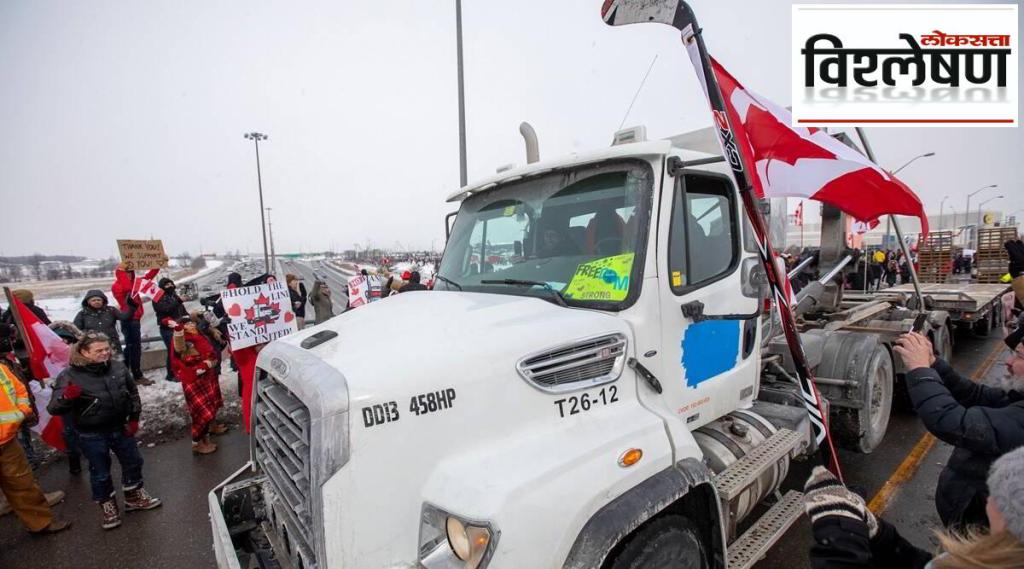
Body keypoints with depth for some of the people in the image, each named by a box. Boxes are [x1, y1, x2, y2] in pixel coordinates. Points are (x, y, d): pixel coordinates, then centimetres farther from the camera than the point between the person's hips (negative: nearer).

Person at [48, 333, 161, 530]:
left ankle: (134, 496, 40)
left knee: (133, 462, 18)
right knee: (100, 473, 11)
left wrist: (134, 418, 3)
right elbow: (54, 408, -19)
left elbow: (133, 393, 7)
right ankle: (108, 507, 34)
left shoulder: (118, 367, -7)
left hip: (120, 427, 4)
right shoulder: (70, 375, -17)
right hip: (92, 435, -4)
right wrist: (66, 397, -40)